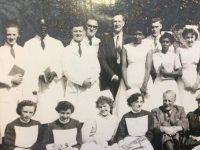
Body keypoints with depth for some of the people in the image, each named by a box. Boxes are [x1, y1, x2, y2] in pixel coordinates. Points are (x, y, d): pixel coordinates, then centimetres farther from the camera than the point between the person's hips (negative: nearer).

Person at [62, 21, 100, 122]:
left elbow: (96, 68, 10)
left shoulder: (91, 50, 17)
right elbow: (67, 70, -2)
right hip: (74, 90, -2)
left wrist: (91, 80, -9)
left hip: (91, 89, 2)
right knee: (75, 118, -9)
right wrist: (82, 81, -12)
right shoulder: (67, 51, 8)